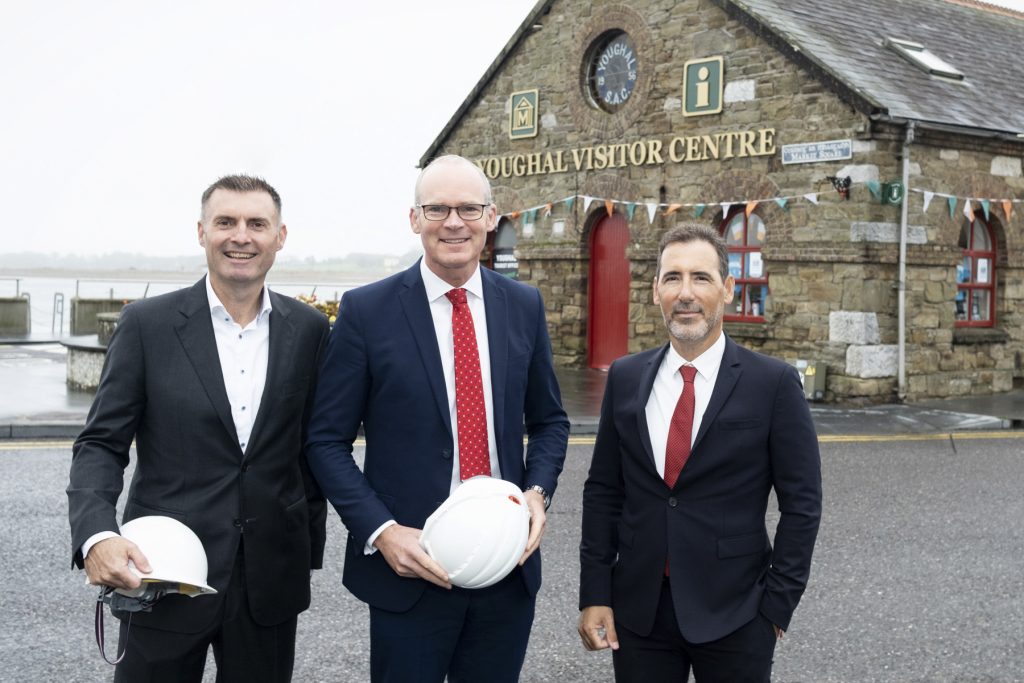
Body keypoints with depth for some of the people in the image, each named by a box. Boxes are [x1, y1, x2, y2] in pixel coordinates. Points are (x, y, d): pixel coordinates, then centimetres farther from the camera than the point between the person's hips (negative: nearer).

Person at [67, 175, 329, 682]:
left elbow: (313, 446, 10)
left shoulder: (309, 330, 3)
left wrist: (309, 549, 10)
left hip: (271, 579, 2)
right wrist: (95, 535, -21)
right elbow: (101, 444, -4)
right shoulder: (145, 325, -4)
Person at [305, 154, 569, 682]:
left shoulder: (524, 306, 4)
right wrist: (380, 531, -16)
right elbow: (327, 440, -4)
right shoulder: (366, 310, -6)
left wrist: (538, 491, -6)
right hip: (410, 563, -3)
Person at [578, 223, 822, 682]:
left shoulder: (773, 383, -7)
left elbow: (801, 502, -4)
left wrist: (777, 605, -6)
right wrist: (595, 594, 1)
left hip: (733, 613, -3)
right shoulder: (625, 379, 3)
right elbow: (603, 491, 5)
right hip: (638, 610, 3)